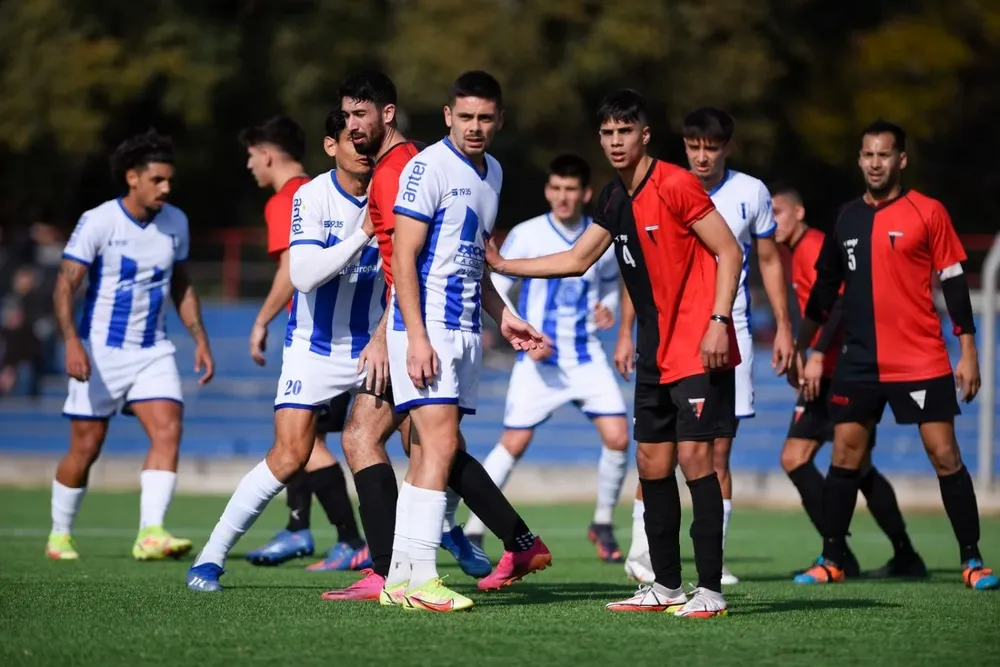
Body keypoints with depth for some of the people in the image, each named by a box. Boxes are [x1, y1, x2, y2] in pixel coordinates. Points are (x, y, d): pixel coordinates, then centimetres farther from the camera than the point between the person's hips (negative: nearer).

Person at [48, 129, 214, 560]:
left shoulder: (175, 222, 4)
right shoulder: (97, 222, -12)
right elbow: (65, 285, -16)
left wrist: (200, 340, 9)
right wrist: (72, 342, -29)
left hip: (153, 351, 4)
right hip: (100, 351, -4)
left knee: (168, 431, -17)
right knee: (85, 448, 2)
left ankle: (150, 533, -24)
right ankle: (59, 535, 22)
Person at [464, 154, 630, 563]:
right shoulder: (526, 236, -7)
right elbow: (493, 291, -5)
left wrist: (607, 308, -5)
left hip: (586, 356, 3)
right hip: (538, 359, -3)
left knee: (617, 438, -9)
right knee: (513, 444, -5)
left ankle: (602, 524, 12)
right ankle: (473, 531, 6)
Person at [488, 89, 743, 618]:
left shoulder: (675, 185, -13)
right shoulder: (615, 200, 11)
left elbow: (729, 253, -14)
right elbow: (577, 260, 22)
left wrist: (718, 323, -21)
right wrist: (504, 265, 19)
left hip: (700, 348, -9)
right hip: (656, 353, 9)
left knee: (693, 456, -13)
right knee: (652, 463, 8)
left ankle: (710, 590, -10)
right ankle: (667, 586, 16)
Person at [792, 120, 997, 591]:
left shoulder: (928, 212, -3)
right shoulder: (846, 219, 9)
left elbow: (953, 282, -2)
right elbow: (825, 288, 17)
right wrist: (802, 348, 15)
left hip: (922, 361, -4)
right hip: (859, 359, 4)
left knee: (944, 455, -5)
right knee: (844, 457, 2)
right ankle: (831, 560, 11)